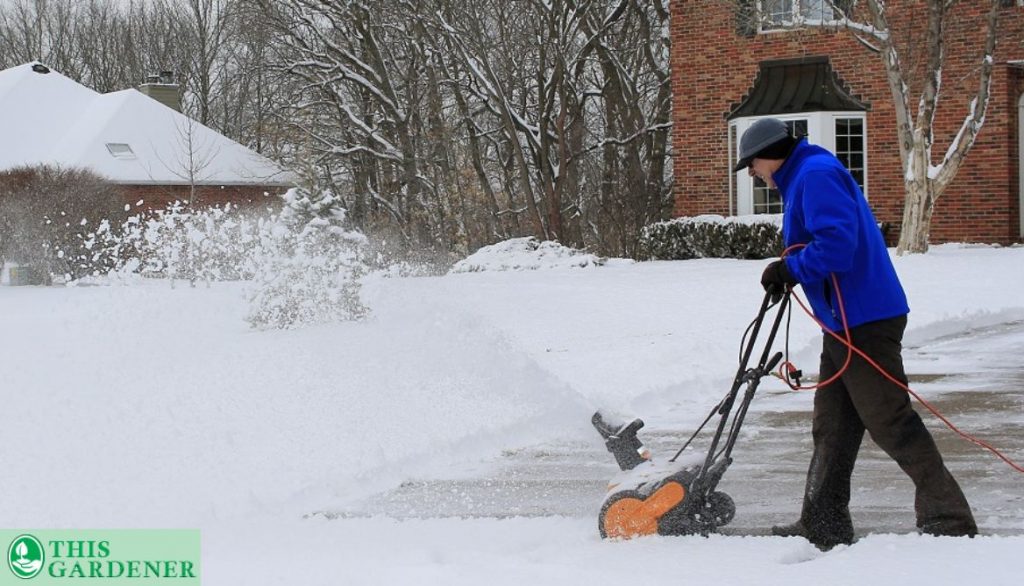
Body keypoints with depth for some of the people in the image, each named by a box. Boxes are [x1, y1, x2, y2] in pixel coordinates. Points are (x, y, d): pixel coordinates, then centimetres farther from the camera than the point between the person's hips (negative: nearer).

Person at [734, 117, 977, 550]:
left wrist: (789, 269, -12)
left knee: (892, 424, -11)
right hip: (845, 323, 11)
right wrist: (789, 271, 10)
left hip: (865, 323, -11)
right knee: (832, 428, 14)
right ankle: (822, 526, 19)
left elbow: (837, 243, -24)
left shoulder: (816, 175, -13)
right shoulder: (805, 177, 21)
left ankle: (949, 520, -9)